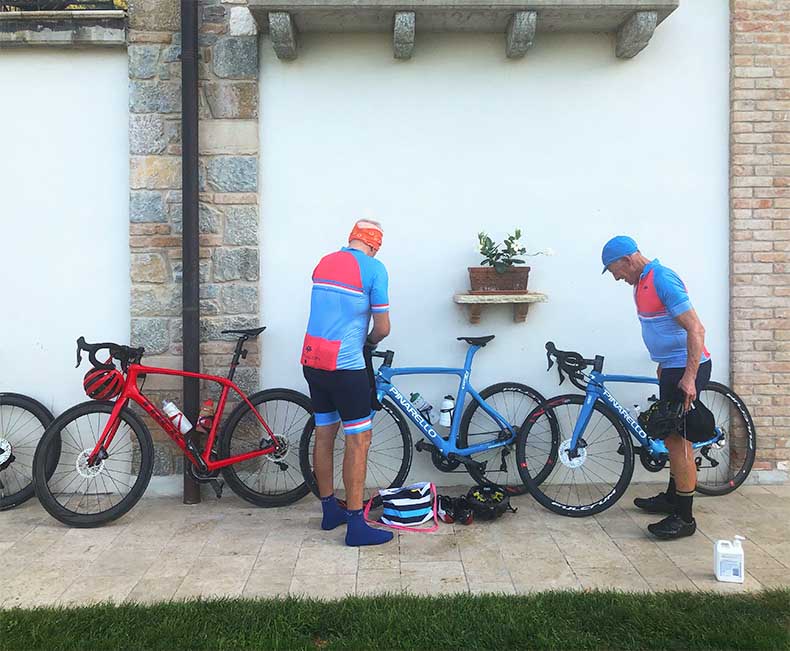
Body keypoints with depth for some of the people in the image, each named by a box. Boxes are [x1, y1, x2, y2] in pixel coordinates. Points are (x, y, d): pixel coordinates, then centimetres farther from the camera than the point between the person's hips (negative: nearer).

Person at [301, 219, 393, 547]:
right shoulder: (374, 268, -8)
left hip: (312, 361, 7)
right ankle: (356, 525, 2)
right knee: (359, 440, 0)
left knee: (324, 436, 15)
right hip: (344, 366, -7)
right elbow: (383, 328, -5)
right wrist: (369, 341, 15)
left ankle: (330, 510, 27)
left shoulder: (323, 263, 11)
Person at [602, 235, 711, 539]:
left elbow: (695, 329, -24)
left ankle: (684, 518, 2)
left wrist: (689, 377, -26)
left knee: (679, 441, -6)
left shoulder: (663, 280, -20)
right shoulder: (643, 282, 10)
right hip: (672, 368, 10)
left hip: (687, 369, -10)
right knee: (673, 438, 18)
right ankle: (672, 498, 32)